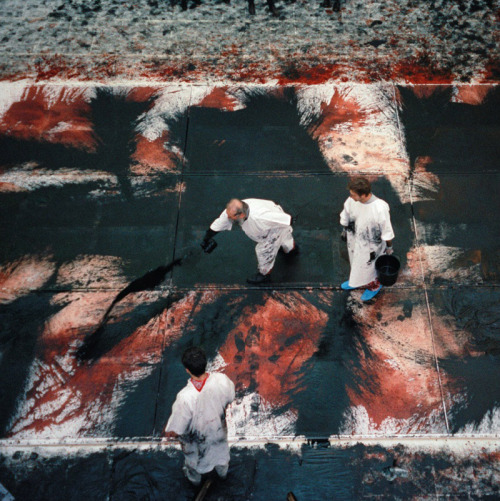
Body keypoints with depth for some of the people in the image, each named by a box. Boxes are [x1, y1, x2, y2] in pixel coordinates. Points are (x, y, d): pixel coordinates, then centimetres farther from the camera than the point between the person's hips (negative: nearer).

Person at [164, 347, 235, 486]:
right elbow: (229, 398, -10)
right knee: (220, 449, 37)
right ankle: (222, 471, 67)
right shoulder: (222, 380, -34)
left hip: (196, 439, -3)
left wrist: (167, 433, -8)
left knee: (193, 459, 33)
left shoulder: (185, 397, -44)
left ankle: (195, 478, 64)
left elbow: (175, 431, -31)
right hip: (218, 431, 3)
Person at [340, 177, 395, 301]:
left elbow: (387, 230, -21)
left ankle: (374, 285, 53)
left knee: (367, 267, 21)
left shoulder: (380, 208, -37)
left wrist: (389, 246, -8)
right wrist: (344, 230, 15)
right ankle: (355, 281, 62)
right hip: (354, 240, 5)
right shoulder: (351, 200, -24)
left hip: (370, 245, -5)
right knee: (355, 264, 31)